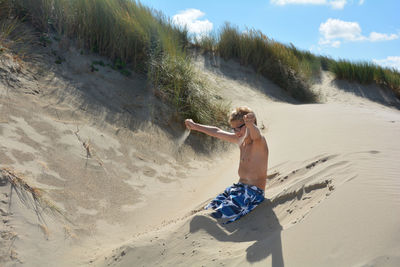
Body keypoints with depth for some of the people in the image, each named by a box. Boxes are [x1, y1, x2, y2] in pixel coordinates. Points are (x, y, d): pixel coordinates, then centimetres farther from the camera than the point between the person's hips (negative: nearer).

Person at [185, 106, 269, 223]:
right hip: (239, 187, 9)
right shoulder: (240, 140, 11)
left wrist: (250, 124, -64)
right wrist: (195, 126, 27)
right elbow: (217, 132, 20)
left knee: (218, 215, -25)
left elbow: (256, 135, -40)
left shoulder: (259, 142, -15)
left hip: (254, 191, -9)